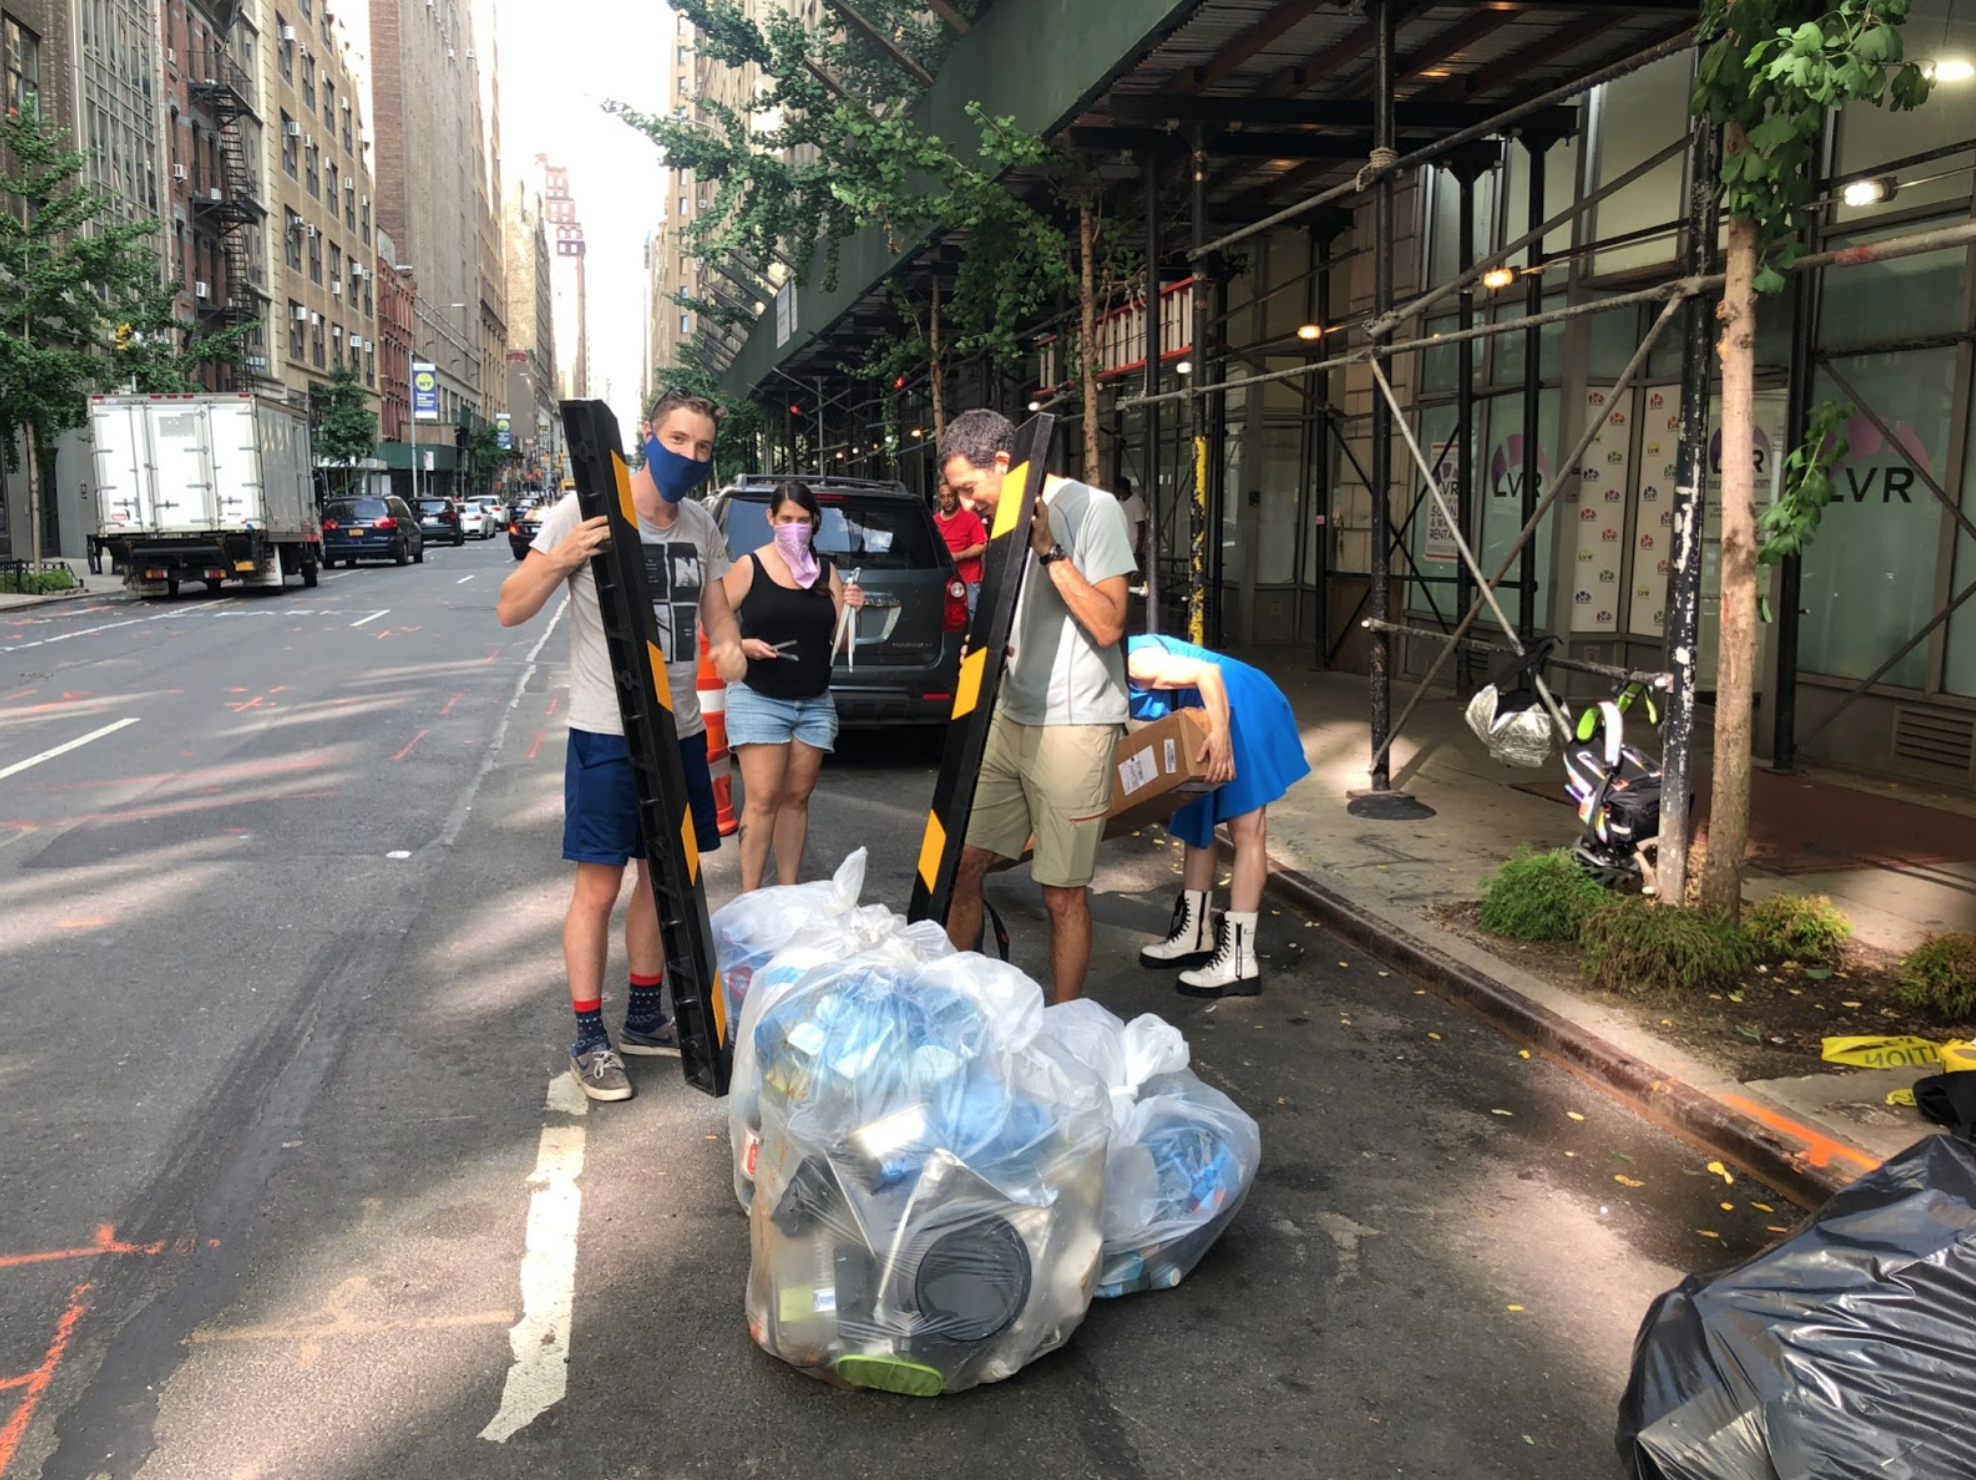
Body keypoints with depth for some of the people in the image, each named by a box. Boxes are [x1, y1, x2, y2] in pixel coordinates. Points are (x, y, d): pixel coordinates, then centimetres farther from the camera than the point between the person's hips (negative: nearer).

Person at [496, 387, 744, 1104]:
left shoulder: (701, 526, 8)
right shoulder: (586, 511, -10)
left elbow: (716, 610, 16)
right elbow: (510, 610, -11)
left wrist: (728, 643, -6)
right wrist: (560, 558, -28)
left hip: (681, 730, 6)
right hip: (608, 734, -6)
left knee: (663, 877, 15)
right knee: (599, 886, -2)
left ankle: (645, 1018, 31)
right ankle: (589, 1042, 11)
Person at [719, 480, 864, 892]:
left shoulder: (826, 571, 9)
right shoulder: (749, 567, -3)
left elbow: (838, 641, 9)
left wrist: (851, 610, -9)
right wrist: (742, 645, -16)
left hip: (815, 703, 4)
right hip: (759, 699, -4)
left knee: (797, 798, 8)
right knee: (762, 800, -8)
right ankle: (749, 899, -3)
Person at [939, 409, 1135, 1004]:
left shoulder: (1091, 508, -8)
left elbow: (1107, 625, -15)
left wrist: (1049, 550, -18)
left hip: (1073, 726, -7)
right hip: (1008, 719, 7)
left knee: (1063, 894, 1)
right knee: (959, 865, 7)